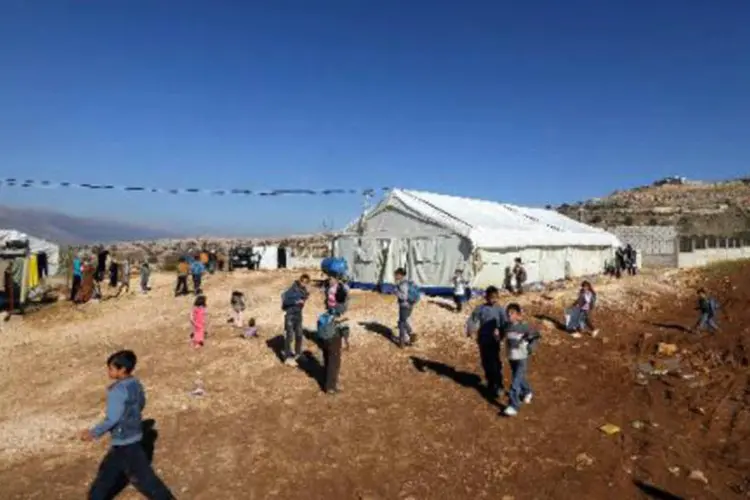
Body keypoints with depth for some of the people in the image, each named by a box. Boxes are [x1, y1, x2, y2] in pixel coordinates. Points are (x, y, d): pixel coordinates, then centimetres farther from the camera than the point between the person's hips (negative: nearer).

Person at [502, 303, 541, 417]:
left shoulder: (524, 326, -17)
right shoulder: (506, 326, -4)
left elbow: (536, 336, -4)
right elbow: (502, 335, 17)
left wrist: (530, 348, -10)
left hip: (522, 358, -5)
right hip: (511, 357, 5)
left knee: (516, 382, -8)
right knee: (520, 378, 24)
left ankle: (514, 406, -3)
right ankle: (527, 392, 51)